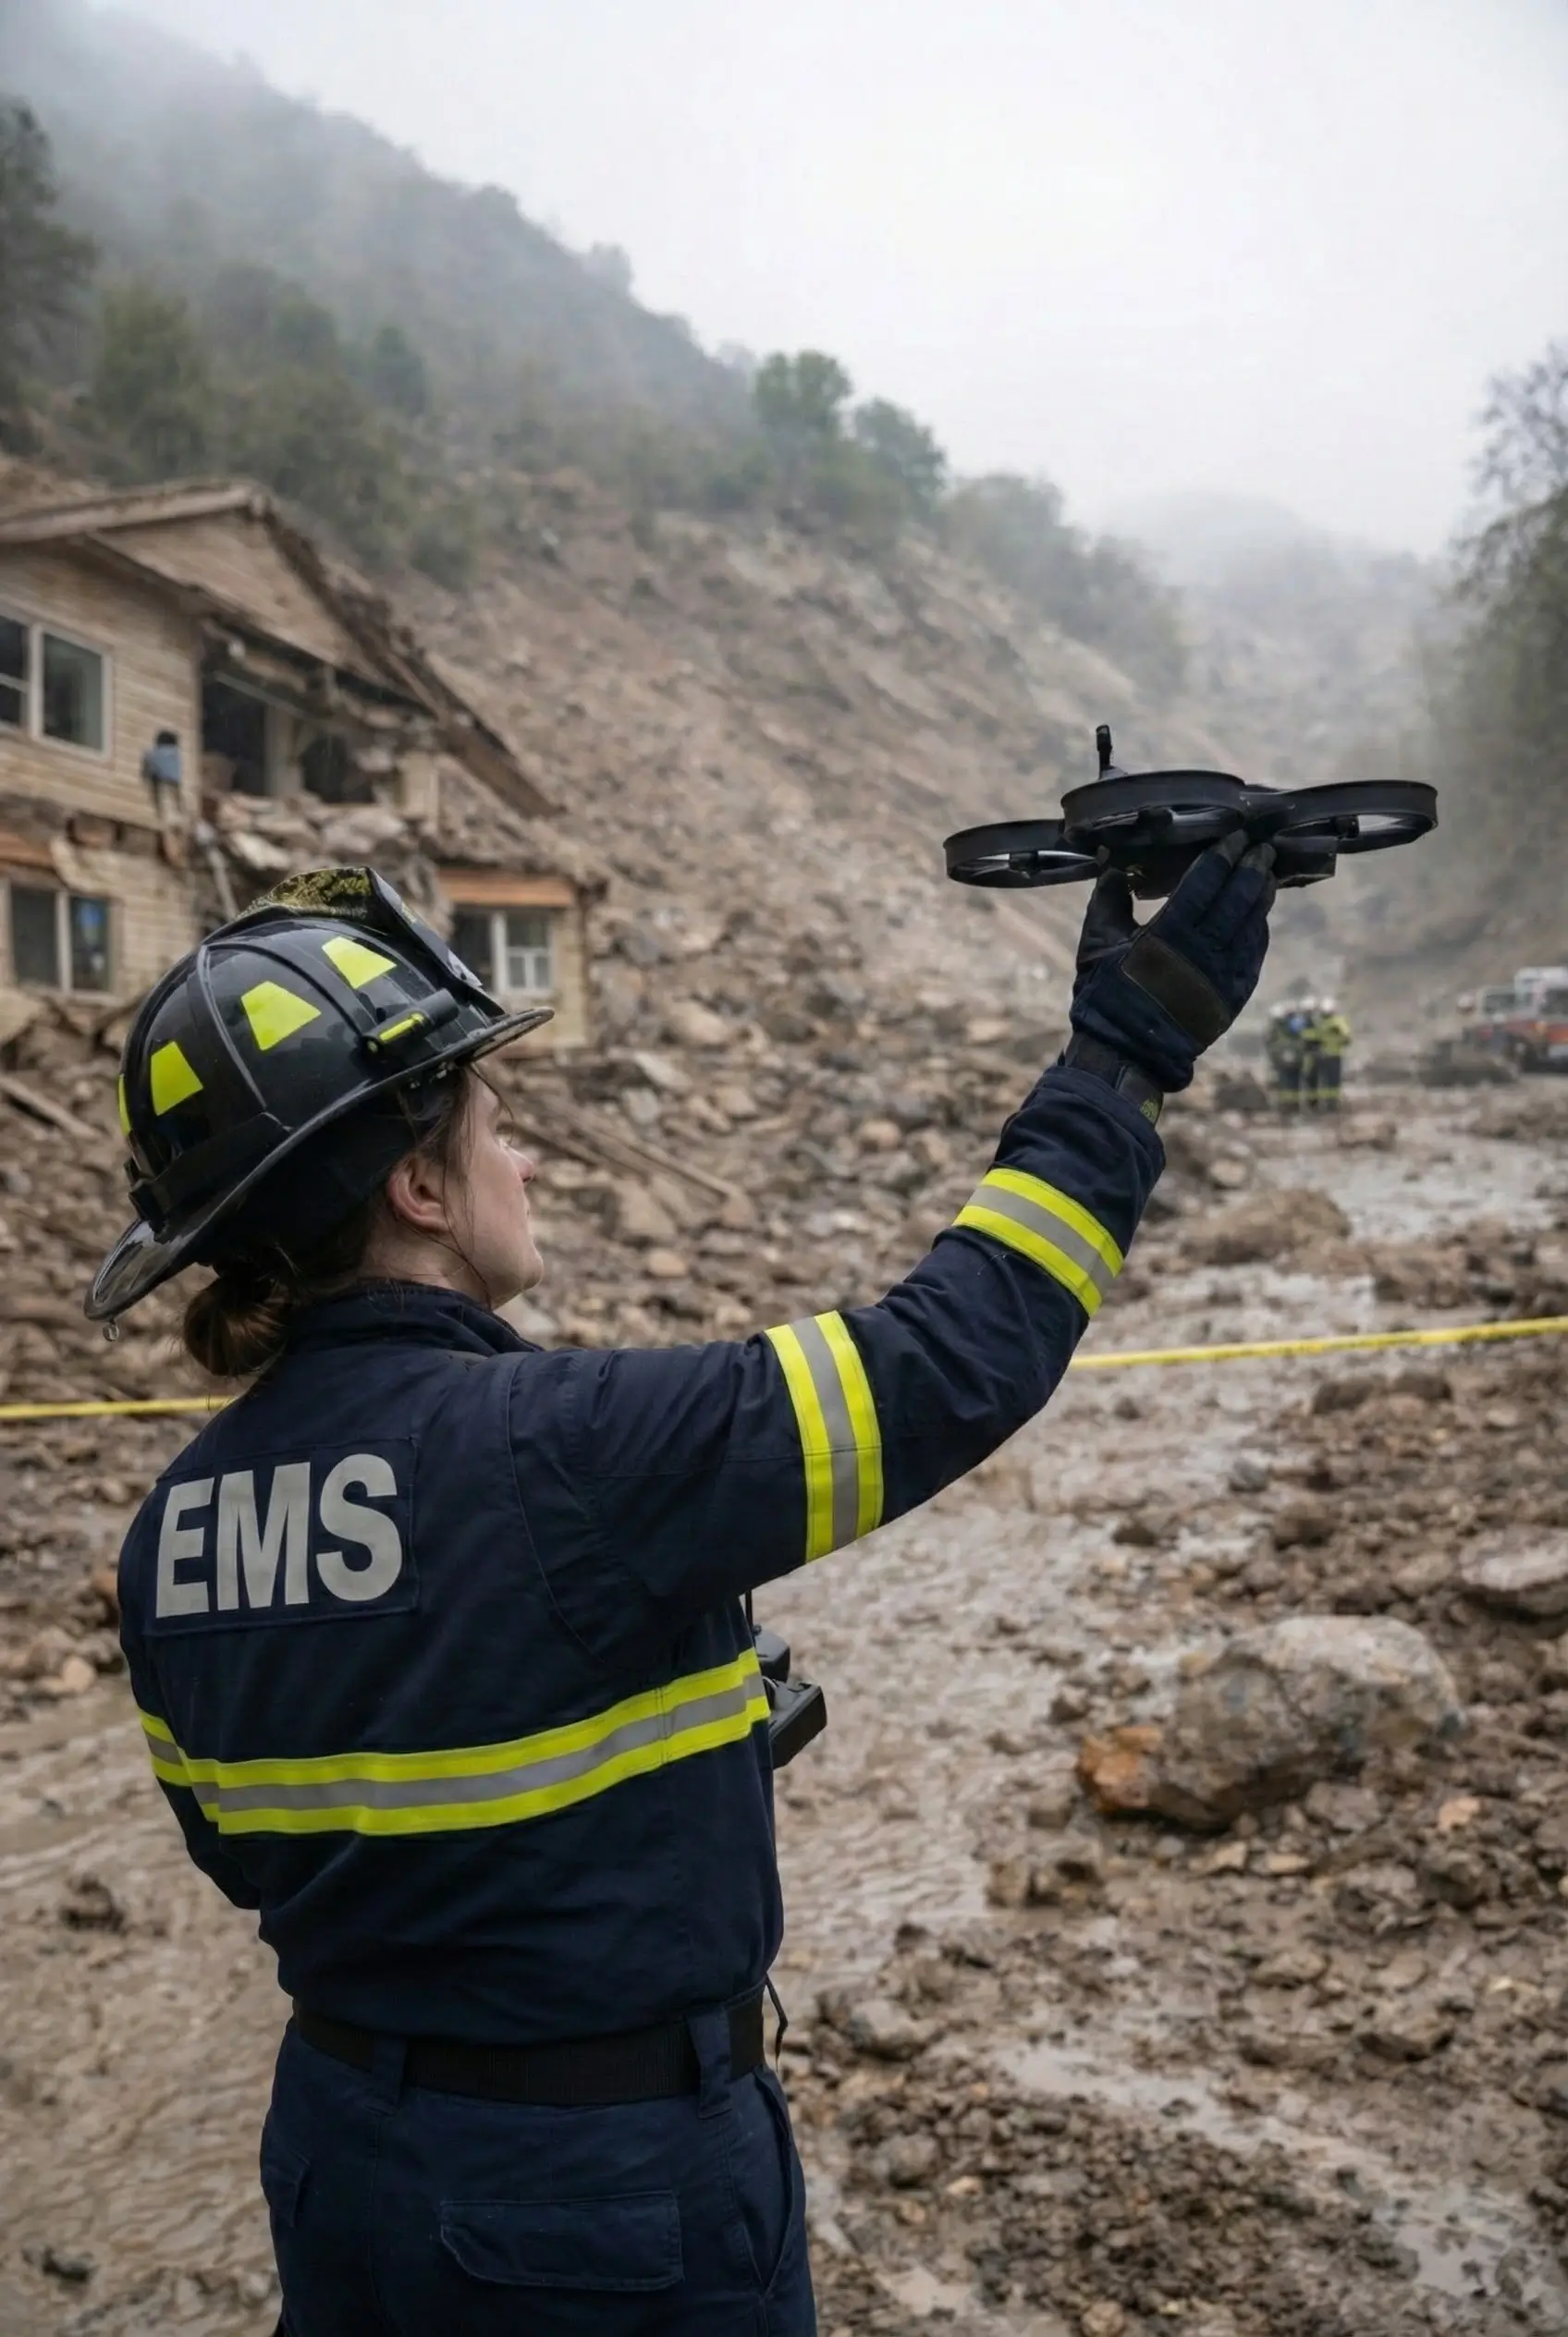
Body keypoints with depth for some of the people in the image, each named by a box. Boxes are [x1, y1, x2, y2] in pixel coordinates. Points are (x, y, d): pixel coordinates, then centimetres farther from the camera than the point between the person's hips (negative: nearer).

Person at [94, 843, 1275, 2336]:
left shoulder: (173, 1530, -6)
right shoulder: (565, 1454, -29)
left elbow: (241, 1852, 7)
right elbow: (952, 1356, -24)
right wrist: (1128, 1053, -16)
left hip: (342, 2158, 6)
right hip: (616, 2189, -5)